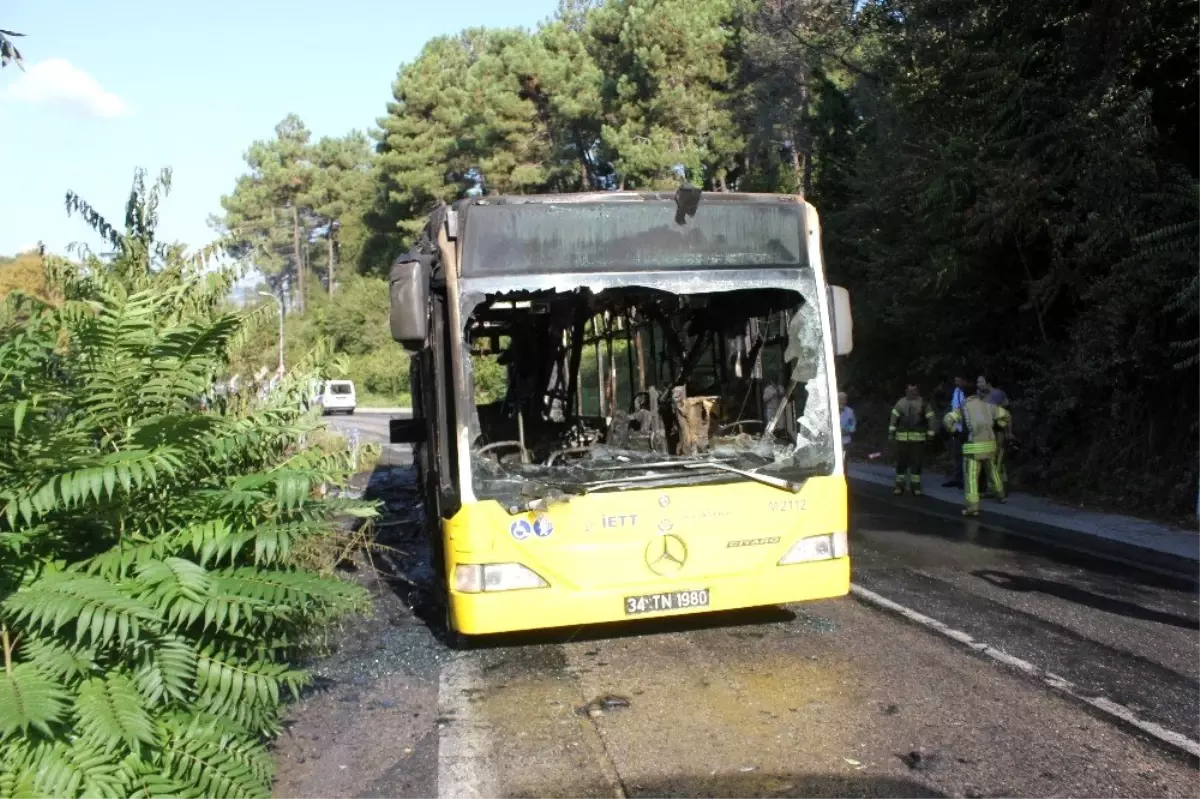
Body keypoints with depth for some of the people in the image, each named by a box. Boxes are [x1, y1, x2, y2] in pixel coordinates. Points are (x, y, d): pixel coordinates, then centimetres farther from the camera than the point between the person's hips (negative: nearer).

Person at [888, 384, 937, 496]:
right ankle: (899, 486, 14)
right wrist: (891, 432, -3)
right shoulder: (901, 403, 4)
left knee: (916, 463, 3)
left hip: (918, 439, 0)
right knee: (901, 463, 4)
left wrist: (930, 433, -1)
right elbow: (894, 418, 3)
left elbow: (930, 418, 3)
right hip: (902, 438, 0)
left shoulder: (923, 404, 2)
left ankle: (915, 487, 12)